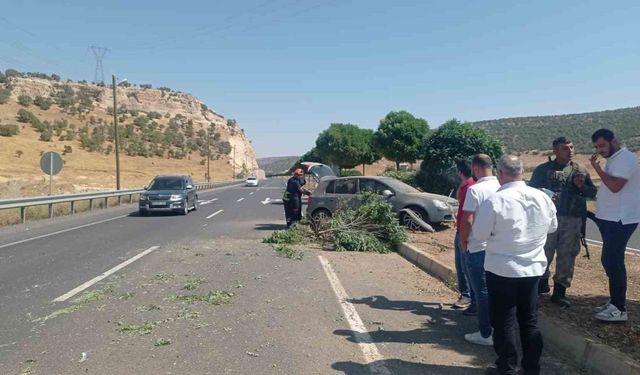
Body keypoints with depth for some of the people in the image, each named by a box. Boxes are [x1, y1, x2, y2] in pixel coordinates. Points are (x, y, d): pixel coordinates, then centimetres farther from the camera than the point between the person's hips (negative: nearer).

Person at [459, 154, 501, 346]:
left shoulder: (475, 189, -16)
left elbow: (467, 220, -17)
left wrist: (463, 242, -3)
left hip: (478, 249, -6)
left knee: (482, 292, 3)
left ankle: (486, 334, 12)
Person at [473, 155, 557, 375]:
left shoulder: (495, 201, -20)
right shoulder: (543, 198, -2)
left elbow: (479, 234, -14)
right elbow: (552, 227, 14)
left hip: (502, 270, -5)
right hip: (533, 269, 5)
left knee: (504, 322, 8)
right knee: (530, 320, 17)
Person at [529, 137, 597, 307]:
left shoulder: (581, 170, 12)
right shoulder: (543, 169, 4)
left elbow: (593, 193, 14)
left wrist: (582, 186, -6)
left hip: (573, 220, 3)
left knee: (567, 255, 6)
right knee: (544, 252, 2)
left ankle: (560, 291, 16)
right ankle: (542, 283, 24)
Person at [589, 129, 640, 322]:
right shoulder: (615, 159, 17)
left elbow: (615, 186, -25)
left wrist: (596, 167, -16)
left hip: (620, 220, -10)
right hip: (611, 218, 10)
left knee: (612, 261, -9)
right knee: (611, 260, 13)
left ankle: (620, 309, -2)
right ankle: (615, 302, 23)